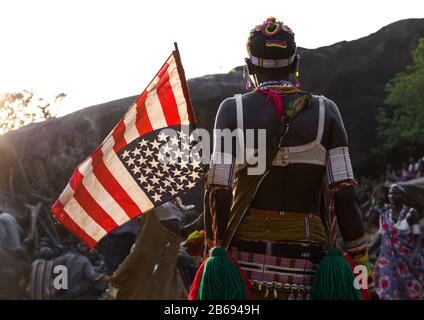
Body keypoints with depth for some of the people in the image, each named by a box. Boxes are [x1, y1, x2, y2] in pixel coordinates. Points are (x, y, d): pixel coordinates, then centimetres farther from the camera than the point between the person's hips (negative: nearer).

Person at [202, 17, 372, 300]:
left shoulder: (233, 110, 1)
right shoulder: (325, 111, 3)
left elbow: (219, 192, -3)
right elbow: (344, 195, -2)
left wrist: (215, 246, 6)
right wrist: (361, 258, 4)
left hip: (245, 252, 0)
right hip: (304, 253, 0)